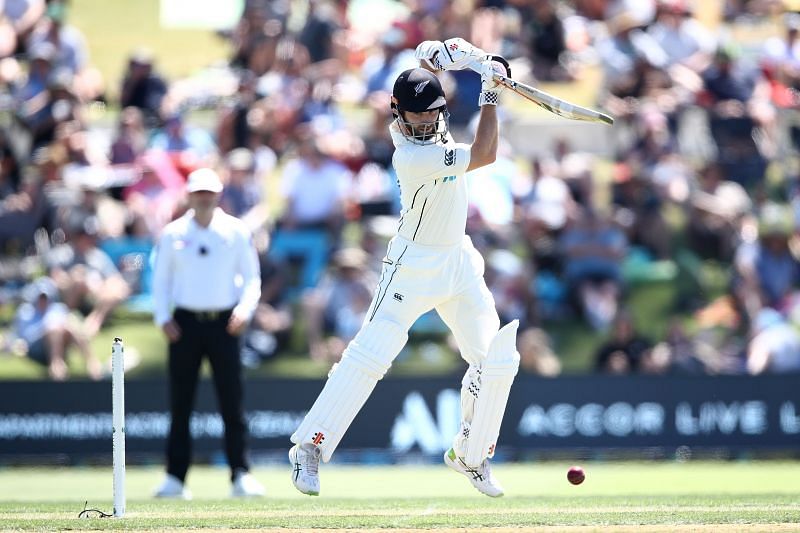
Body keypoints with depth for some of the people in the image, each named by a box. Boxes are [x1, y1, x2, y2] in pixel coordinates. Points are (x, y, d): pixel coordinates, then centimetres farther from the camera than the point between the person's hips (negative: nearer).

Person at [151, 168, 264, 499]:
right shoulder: (172, 234, 8)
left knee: (232, 401, -6)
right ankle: (175, 478, 4)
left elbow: (252, 278, 8)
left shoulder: (236, 232, 6)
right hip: (185, 323, 1)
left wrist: (245, 309, -10)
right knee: (180, 403, 1)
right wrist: (163, 318, -2)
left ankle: (240, 475, -6)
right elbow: (161, 279, 12)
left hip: (224, 323, -1)